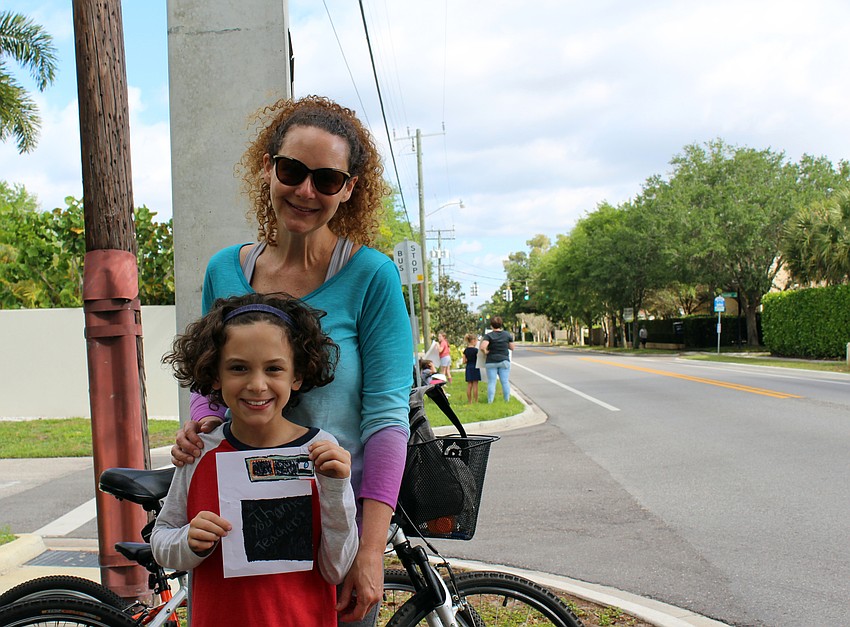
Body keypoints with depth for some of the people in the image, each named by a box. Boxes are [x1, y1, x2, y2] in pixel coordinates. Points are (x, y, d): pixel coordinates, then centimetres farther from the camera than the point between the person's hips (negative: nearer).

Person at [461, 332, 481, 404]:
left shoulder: (465, 350, 5)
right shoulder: (476, 350, -12)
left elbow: (464, 361, 6)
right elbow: (479, 359, -12)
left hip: (468, 368, 5)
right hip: (475, 367, -5)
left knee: (469, 385, 8)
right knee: (475, 385, -2)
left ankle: (469, 401, 10)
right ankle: (476, 401, 0)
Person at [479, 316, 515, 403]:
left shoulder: (488, 335, -7)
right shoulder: (507, 334, 3)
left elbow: (483, 347, -22)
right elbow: (512, 348, 10)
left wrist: (486, 352, -4)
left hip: (491, 362, -2)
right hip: (504, 360, 2)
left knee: (491, 382, 1)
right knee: (505, 381, 5)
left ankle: (490, 402, 2)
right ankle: (507, 400, 9)